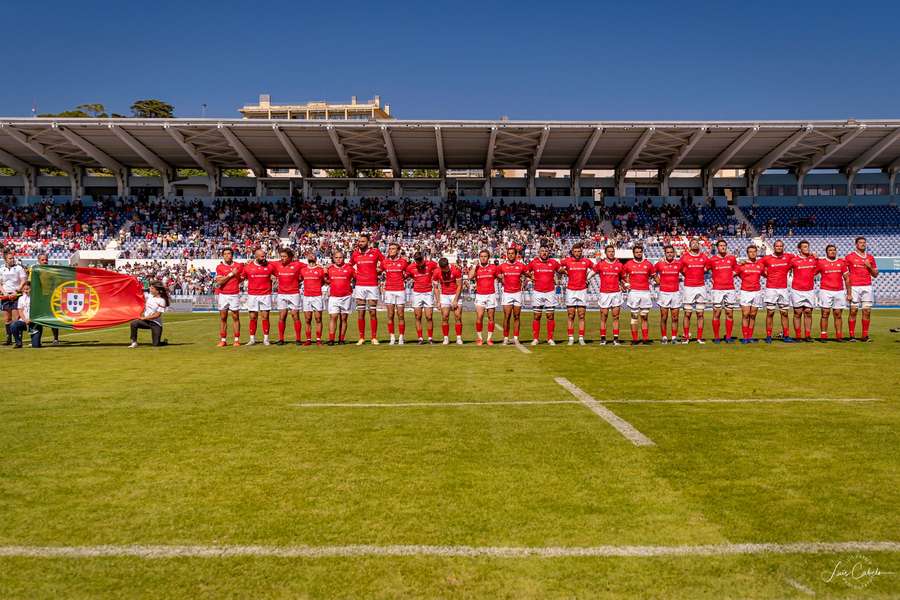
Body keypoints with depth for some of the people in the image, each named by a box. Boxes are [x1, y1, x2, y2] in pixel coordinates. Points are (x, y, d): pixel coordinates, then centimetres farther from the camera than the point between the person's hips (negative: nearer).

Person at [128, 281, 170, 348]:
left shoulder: (161, 301, -15)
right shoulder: (149, 296, 3)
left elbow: (157, 315, -17)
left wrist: (144, 318, -15)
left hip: (156, 324, -5)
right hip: (146, 321, 5)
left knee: (156, 344, -8)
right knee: (134, 323, -24)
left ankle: (165, 342, 27)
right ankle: (134, 342, -13)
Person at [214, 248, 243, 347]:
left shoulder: (238, 265, 4)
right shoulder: (219, 267, 1)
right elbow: (219, 282, -9)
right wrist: (231, 274, -10)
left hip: (235, 294, 0)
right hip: (222, 294, 0)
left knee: (235, 317, 2)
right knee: (223, 317, 3)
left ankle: (237, 340, 6)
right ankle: (222, 340, 7)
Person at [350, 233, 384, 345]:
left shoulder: (375, 252, 1)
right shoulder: (355, 253, 6)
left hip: (372, 286, -2)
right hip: (359, 286, 2)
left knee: (373, 313, 1)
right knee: (360, 313, 2)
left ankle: (374, 337, 7)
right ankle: (361, 338, 8)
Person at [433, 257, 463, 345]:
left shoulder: (456, 270, -15)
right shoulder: (436, 272, -8)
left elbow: (459, 286, -8)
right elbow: (436, 287, 3)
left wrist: (455, 300, -12)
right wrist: (438, 301, -5)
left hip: (455, 295, -1)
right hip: (444, 295, 2)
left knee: (458, 316, -7)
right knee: (445, 317, -5)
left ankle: (459, 338, -1)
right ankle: (446, 338, 3)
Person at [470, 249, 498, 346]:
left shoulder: (493, 267, 5)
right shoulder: (476, 267, 5)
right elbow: (470, 277, -13)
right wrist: (474, 265, -8)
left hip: (491, 295, 1)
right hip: (480, 295, -1)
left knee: (491, 317, 4)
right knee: (479, 317, -11)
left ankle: (490, 338, 12)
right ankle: (479, 338, 0)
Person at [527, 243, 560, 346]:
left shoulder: (553, 262, 1)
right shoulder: (533, 262, 0)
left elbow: (560, 270, 19)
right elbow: (527, 271, 17)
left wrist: (554, 279, 10)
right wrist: (532, 278, 8)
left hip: (550, 292, 0)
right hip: (537, 292, 0)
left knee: (550, 316, 2)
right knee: (536, 316, 2)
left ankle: (550, 339, 9)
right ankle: (535, 338, 8)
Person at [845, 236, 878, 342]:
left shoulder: (870, 257, 14)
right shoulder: (849, 257, 3)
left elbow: (875, 274, 16)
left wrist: (869, 266, -2)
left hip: (867, 287, 3)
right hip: (854, 287, -3)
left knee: (867, 311, 0)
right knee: (853, 311, -5)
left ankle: (865, 335, 6)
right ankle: (852, 336, -1)